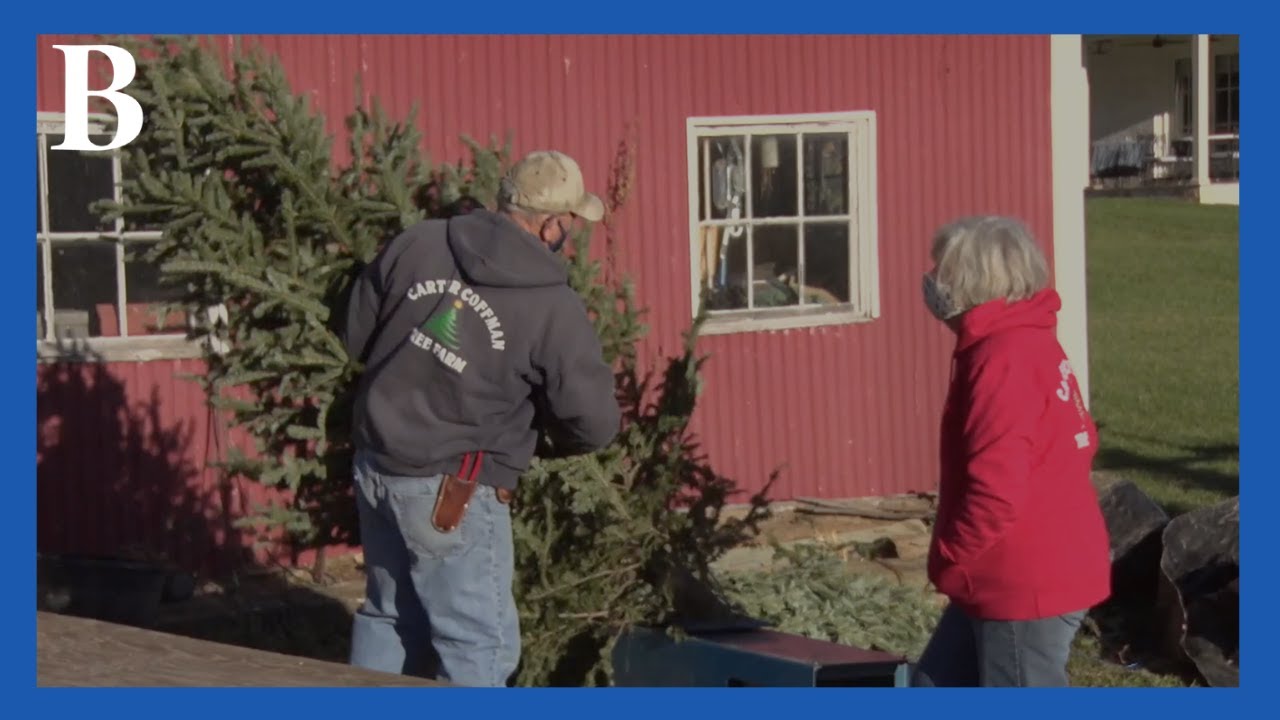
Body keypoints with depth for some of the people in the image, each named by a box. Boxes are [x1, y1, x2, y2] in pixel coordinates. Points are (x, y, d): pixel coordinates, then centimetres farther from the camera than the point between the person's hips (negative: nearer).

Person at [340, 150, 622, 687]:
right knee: (479, 643, 4)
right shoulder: (552, 305, -15)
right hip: (453, 492, -6)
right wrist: (561, 439, 12)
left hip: (375, 463, 7)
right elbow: (595, 421, -10)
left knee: (389, 616, 22)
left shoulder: (418, 244, -2)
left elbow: (356, 336, 8)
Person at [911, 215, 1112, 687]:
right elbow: (1077, 441, 20)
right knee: (939, 687, 18)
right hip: (1031, 574, 11)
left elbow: (997, 488, -28)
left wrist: (950, 560, -12)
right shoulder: (1030, 345, 12)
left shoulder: (1003, 358, -21)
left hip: (1027, 584, -11)